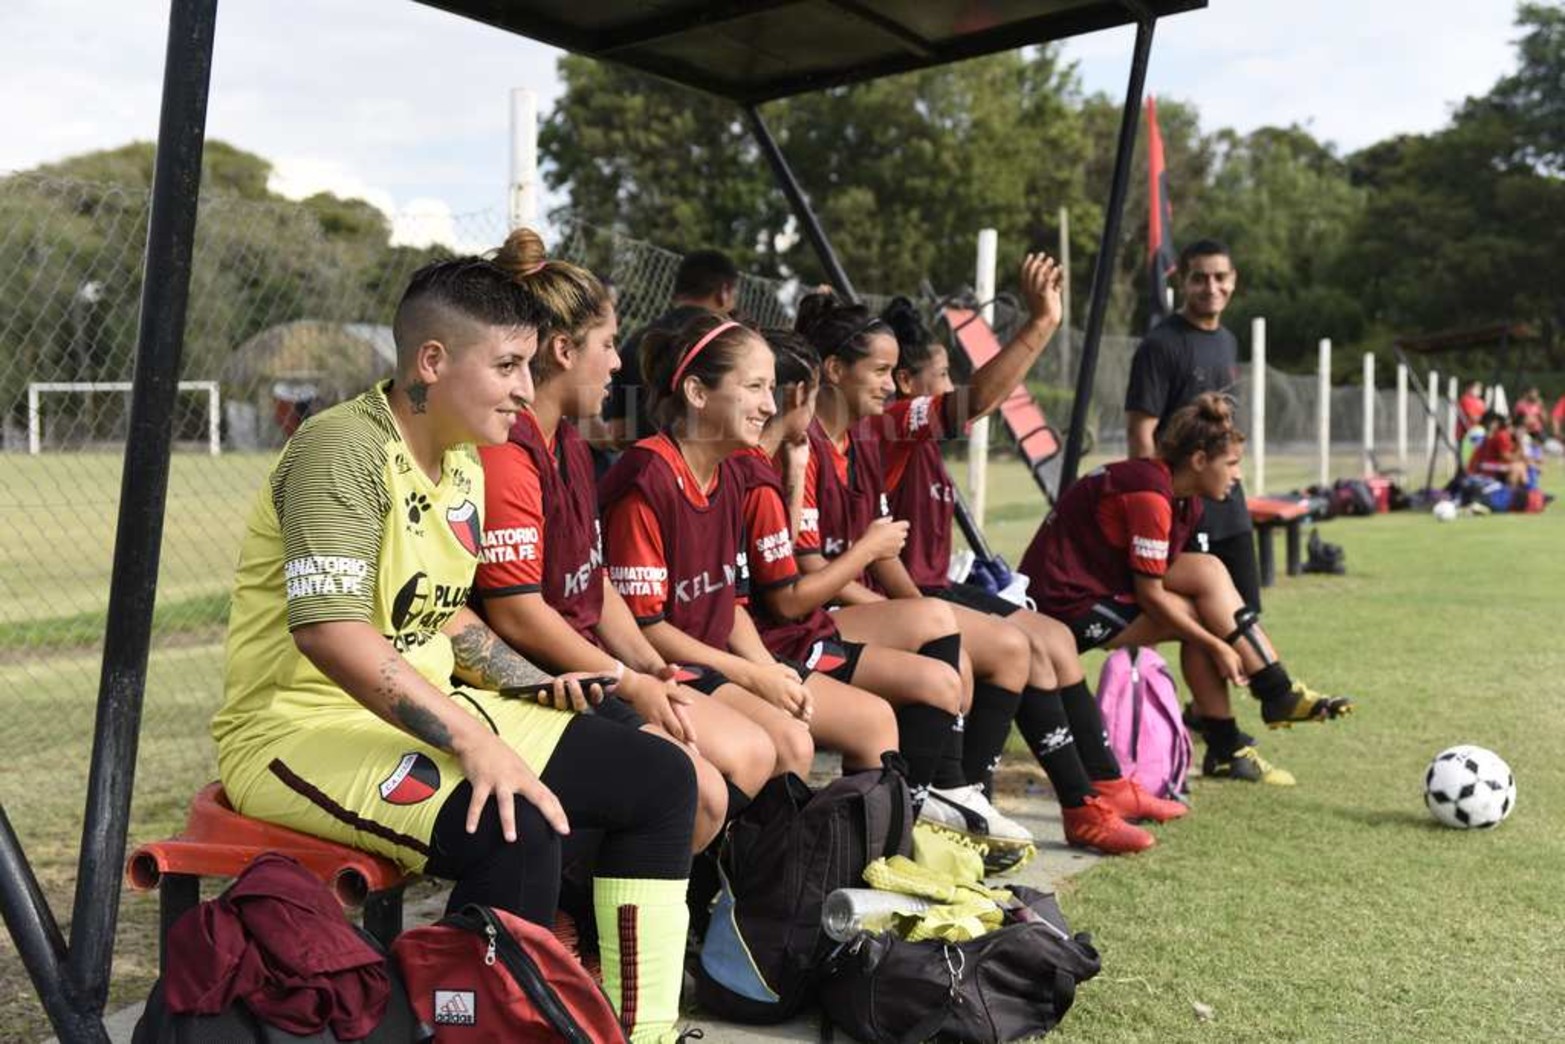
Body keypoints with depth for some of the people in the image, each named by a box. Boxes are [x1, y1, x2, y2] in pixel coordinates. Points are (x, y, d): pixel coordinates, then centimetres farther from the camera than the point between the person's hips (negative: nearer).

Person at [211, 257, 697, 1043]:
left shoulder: (464, 465, 9)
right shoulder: (344, 448, -17)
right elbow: (328, 630, -29)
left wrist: (533, 685, 6)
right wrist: (473, 739, -33)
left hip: (430, 712, 9)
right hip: (303, 724, -8)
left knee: (660, 778, -1)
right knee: (514, 829, -35)